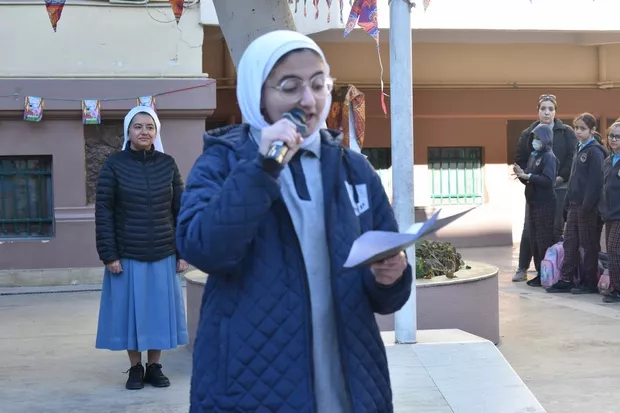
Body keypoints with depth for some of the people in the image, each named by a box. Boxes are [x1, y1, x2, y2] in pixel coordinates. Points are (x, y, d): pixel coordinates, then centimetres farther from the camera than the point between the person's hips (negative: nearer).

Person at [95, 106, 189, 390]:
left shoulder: (167, 164, 3)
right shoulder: (114, 165, -4)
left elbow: (181, 210, 4)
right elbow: (103, 211, -5)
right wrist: (108, 254, -11)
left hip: (163, 255, 2)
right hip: (127, 256, -2)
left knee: (159, 310, 7)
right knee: (130, 310, 6)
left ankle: (154, 367, 21)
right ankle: (135, 368, 20)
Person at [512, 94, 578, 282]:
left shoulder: (566, 132, 0)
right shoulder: (528, 134, 6)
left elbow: (573, 158, -5)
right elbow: (520, 160, 7)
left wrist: (561, 177, -13)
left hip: (559, 188, -2)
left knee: (556, 229, 1)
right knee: (529, 229, 2)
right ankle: (522, 268, 10)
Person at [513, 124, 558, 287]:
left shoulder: (549, 157, -10)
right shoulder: (533, 156, 14)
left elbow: (548, 180, -22)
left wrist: (528, 176, -24)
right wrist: (521, 174, -1)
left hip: (545, 205, -9)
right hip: (533, 203, 9)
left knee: (544, 240, -5)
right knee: (534, 240, 10)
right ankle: (539, 273, 17)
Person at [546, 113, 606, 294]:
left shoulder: (595, 151, -12)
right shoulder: (579, 149, 15)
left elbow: (595, 181, -18)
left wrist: (587, 205, -21)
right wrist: (569, 201, 14)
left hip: (588, 206, -9)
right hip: (575, 204, 9)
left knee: (589, 244, 0)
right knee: (569, 242, 9)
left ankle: (589, 282, 8)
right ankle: (567, 279, 14)